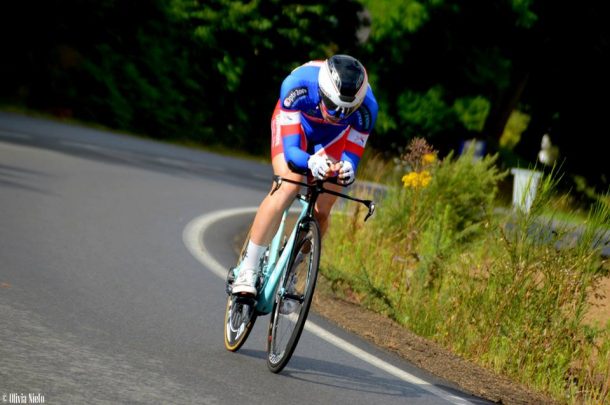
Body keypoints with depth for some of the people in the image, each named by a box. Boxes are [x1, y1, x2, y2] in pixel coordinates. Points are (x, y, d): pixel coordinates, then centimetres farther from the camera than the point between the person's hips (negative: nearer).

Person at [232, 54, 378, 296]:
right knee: (288, 188, -27)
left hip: (332, 138, 2)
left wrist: (347, 170, -53)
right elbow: (291, 150, -39)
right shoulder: (298, 85, -41)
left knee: (321, 213, -8)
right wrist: (312, 163, -61)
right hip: (294, 124, -2)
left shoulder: (366, 106, -36)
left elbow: (352, 157, -29)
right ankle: (248, 271, -21)